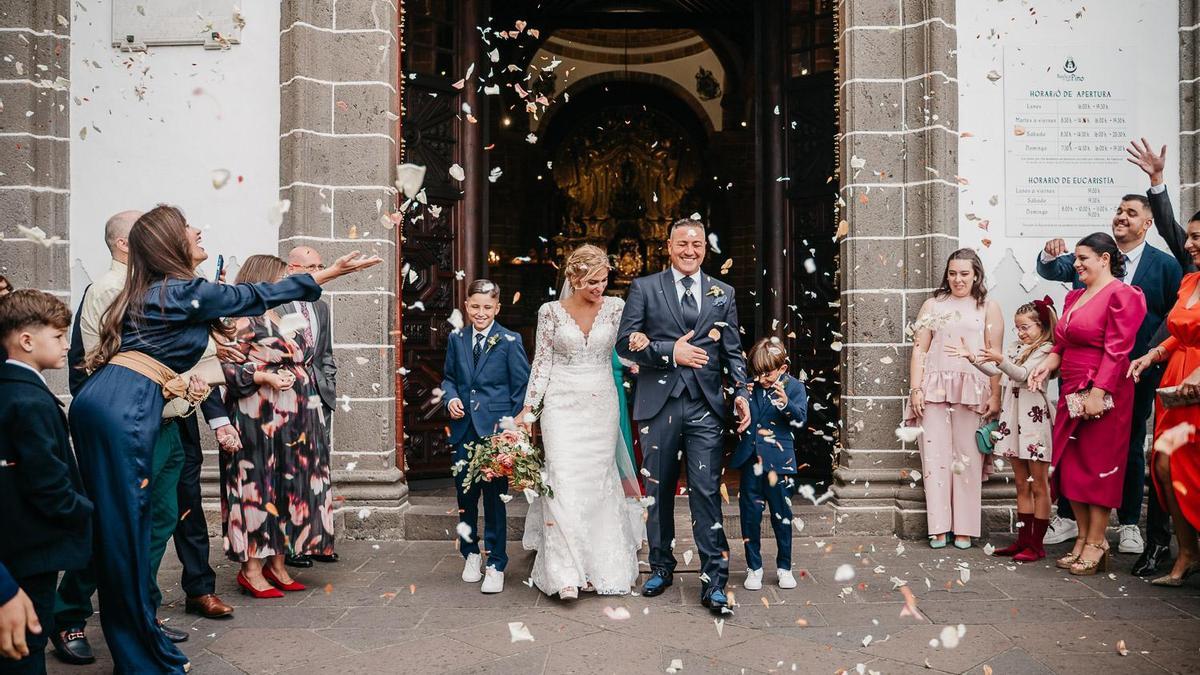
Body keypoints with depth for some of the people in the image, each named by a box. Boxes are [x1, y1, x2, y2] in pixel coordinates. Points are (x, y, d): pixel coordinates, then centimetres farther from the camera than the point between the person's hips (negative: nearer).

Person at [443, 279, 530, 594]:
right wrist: (451, 398, -2)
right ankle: (470, 553, 33)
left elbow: (522, 388, -3)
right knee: (465, 495, 12)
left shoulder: (509, 341, -4)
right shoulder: (456, 338, 9)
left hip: (496, 429, -4)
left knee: (495, 498, -1)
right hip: (464, 429, 4)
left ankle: (496, 565, 11)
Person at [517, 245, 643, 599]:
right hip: (562, 406, -2)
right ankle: (566, 575, -9)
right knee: (564, 483, -10)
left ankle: (601, 567, 18)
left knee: (599, 483, 6)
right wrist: (528, 409, -1)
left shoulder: (615, 307, 3)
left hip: (602, 407, 2)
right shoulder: (551, 311, 0)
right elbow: (542, 362, 2)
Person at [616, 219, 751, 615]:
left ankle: (713, 582, 3)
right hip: (659, 405, 0)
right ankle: (661, 567, 27)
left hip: (706, 407, 0)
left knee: (707, 492, -4)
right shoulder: (644, 288, 6)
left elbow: (733, 351, 11)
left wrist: (741, 393, -2)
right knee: (658, 490, 10)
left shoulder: (723, 294, 13)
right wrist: (670, 352, -13)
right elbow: (625, 342, -1)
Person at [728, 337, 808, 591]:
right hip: (751, 459, 3)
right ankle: (754, 567, 19)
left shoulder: (794, 387, -3)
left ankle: (784, 567, 22)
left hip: (779, 460, -3)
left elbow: (801, 419, -15)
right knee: (750, 515, 7)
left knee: (782, 515, 7)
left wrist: (786, 403, -32)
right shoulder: (750, 386, 7)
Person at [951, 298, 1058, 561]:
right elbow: (994, 371, 10)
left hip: (1035, 418, -8)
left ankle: (1036, 544, 3)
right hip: (1014, 418, 8)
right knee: (1021, 485, 11)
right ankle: (1023, 540, 17)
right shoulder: (1017, 349, 17)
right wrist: (971, 357, -2)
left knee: (1039, 485, 0)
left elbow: (1023, 375, -20)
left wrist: (1000, 360, -34)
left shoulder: (1045, 350, -7)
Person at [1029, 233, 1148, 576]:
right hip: (1072, 391, 8)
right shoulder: (1074, 297, 17)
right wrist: (1047, 364, 2)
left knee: (1099, 466, -2)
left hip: (1103, 393, -8)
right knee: (1070, 466, 8)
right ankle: (1083, 537, 18)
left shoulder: (1121, 295, -8)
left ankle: (1096, 544, 6)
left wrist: (1097, 393, -21)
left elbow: (1116, 351, -16)